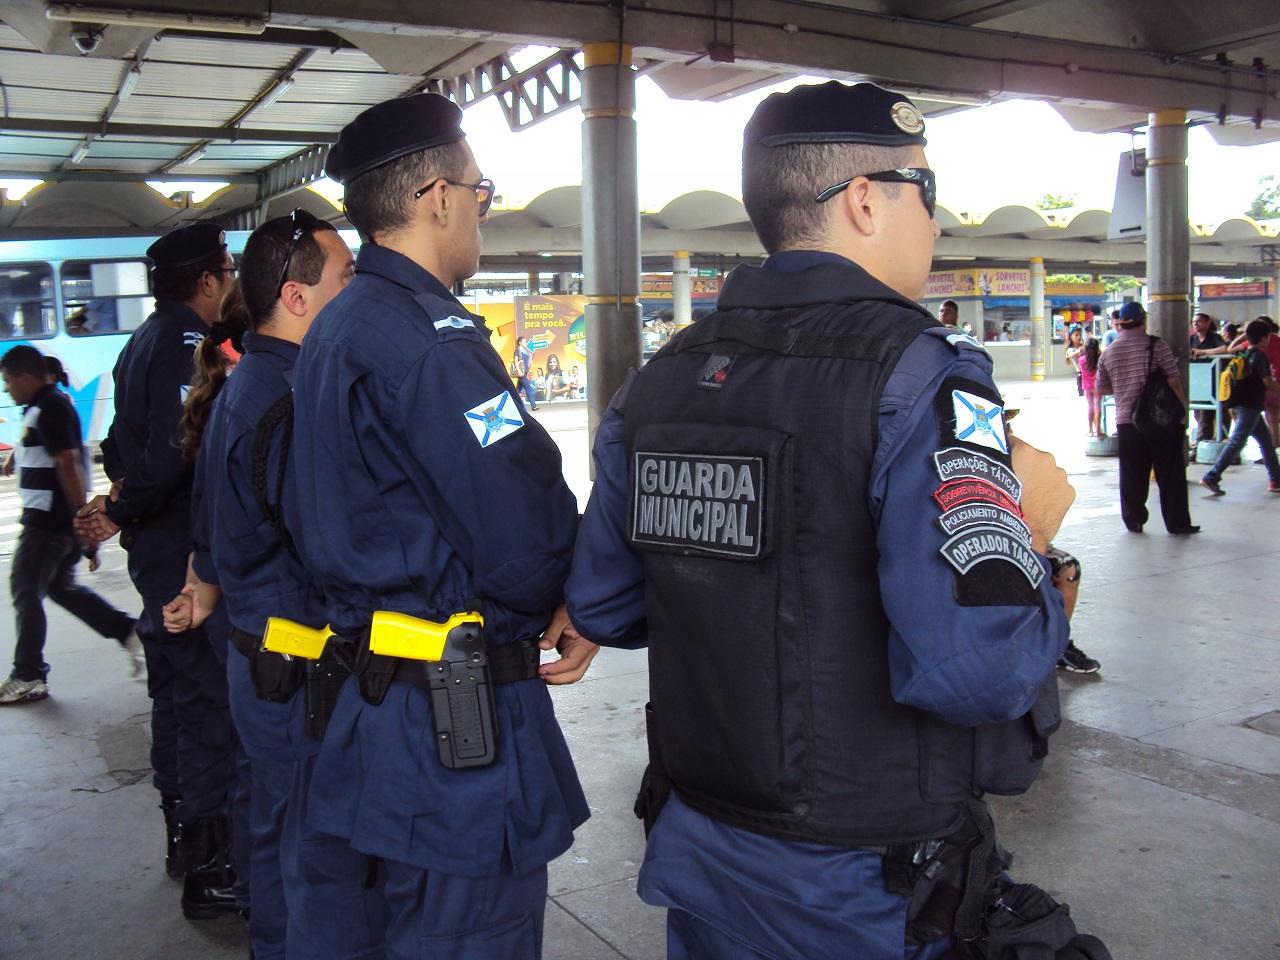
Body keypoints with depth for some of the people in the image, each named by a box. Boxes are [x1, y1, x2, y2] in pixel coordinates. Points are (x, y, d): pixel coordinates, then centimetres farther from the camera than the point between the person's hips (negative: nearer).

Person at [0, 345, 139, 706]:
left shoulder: (49, 409, -17)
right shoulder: (41, 408, 14)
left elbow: (69, 465, -23)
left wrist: (81, 519, -25)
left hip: (49, 522, -10)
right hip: (46, 518, 10)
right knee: (61, 587, 16)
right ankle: (129, 633, 18)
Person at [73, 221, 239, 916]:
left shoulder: (146, 339, 14)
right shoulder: (186, 344, -18)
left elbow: (121, 439, 20)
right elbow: (173, 453, -25)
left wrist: (121, 495, 7)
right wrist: (122, 514, -10)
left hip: (156, 544, 10)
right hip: (186, 549, -10)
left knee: (175, 690, 19)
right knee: (206, 699, -4)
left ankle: (184, 837, 33)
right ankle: (209, 870, 4)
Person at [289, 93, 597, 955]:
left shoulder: (337, 328, 13)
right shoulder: (429, 336, -20)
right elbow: (525, 532, -25)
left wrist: (544, 606, 7)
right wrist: (571, 604, -2)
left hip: (383, 690, 10)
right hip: (463, 719, -10)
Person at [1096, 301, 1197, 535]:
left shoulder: (1108, 353, 6)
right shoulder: (1156, 345, -7)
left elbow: (1101, 388, 13)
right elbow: (1174, 382, -9)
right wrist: (1183, 408, 0)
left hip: (1126, 421, 3)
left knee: (1132, 476, 11)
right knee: (1170, 473, 5)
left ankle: (1133, 521, 15)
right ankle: (1177, 522, 9)